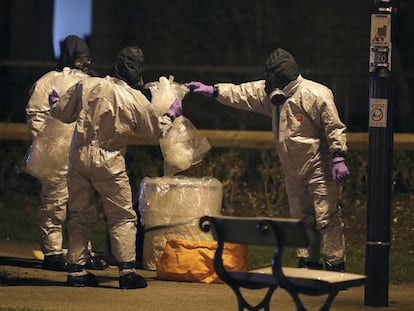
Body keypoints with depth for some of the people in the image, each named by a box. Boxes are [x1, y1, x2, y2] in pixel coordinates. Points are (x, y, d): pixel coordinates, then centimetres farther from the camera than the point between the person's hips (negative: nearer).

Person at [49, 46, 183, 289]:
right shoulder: (136, 100, -6)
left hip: (80, 157, 3)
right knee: (123, 217, 6)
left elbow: (62, 113, 7)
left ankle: (76, 269, 15)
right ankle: (127, 269, -1)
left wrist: (54, 102, 29)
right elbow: (156, 130, 8)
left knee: (81, 215, 13)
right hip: (109, 162, -3)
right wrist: (172, 114, 26)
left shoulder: (86, 85, -1)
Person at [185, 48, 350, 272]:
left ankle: (335, 266, -5)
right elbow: (243, 94, 13)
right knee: (301, 219, 13)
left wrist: (338, 158, -21)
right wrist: (212, 91, 7)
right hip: (294, 172, 9)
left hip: (319, 169, -9)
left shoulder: (317, 95, -15)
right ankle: (308, 264, 21)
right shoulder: (273, 94, 9)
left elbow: (334, 128, -15)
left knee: (327, 219, -9)